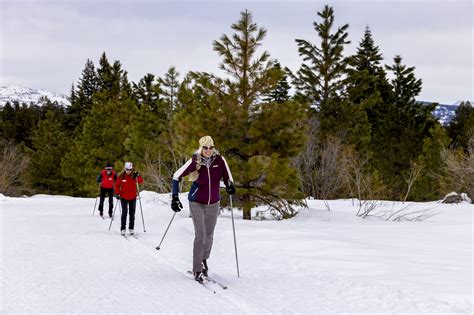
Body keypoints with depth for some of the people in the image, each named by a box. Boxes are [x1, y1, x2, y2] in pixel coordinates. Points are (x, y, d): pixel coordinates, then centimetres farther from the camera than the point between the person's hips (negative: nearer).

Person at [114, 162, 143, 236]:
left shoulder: (134, 175, -3)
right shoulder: (121, 176, -5)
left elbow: (141, 181, -15)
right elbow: (117, 185, 3)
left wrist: (137, 176, -31)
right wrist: (117, 193, -6)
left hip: (133, 197, 1)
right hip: (124, 197, -1)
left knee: (132, 213, 6)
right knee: (124, 213, -5)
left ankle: (131, 228, 14)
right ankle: (122, 229, 0)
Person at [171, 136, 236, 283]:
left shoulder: (219, 160, -11)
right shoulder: (194, 161, -17)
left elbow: (228, 177, 1)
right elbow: (176, 176, -9)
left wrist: (230, 186, -21)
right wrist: (175, 197, -13)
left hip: (213, 203, 3)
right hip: (197, 203, -3)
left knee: (209, 235, 13)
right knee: (200, 235, -11)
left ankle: (204, 259, 40)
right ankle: (197, 270, -2)